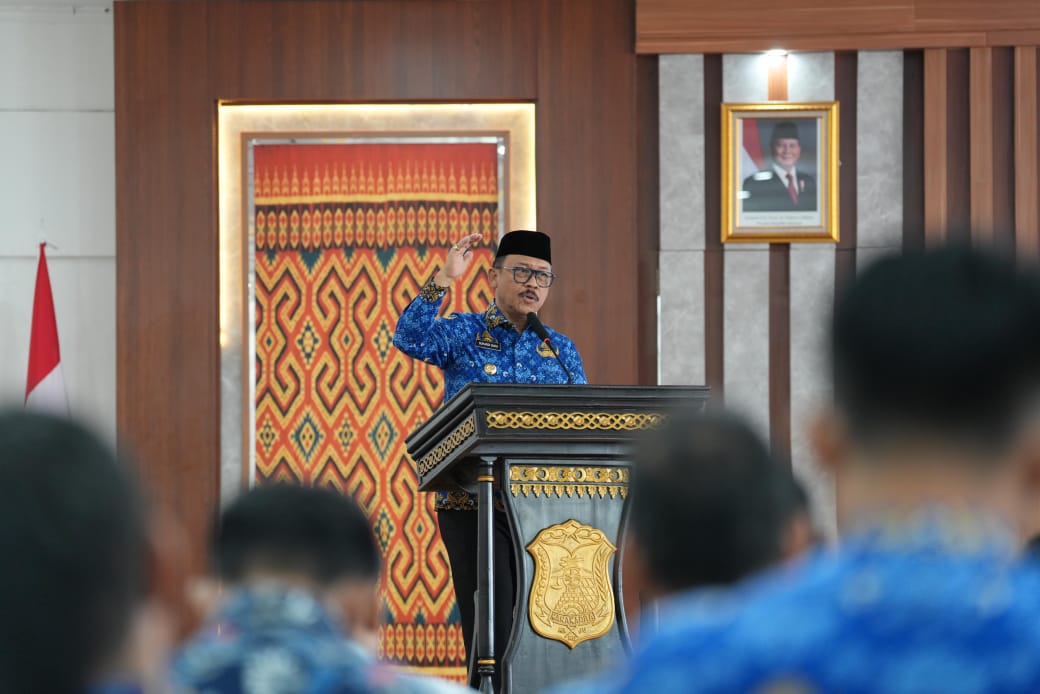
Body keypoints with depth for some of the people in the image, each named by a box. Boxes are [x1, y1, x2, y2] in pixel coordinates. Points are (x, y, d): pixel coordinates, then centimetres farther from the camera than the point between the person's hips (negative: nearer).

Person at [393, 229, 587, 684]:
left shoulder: (560, 349, 14)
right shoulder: (464, 334, 4)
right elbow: (409, 338, -15)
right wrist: (444, 279, -23)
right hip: (474, 504, -3)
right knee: (492, 627, -6)